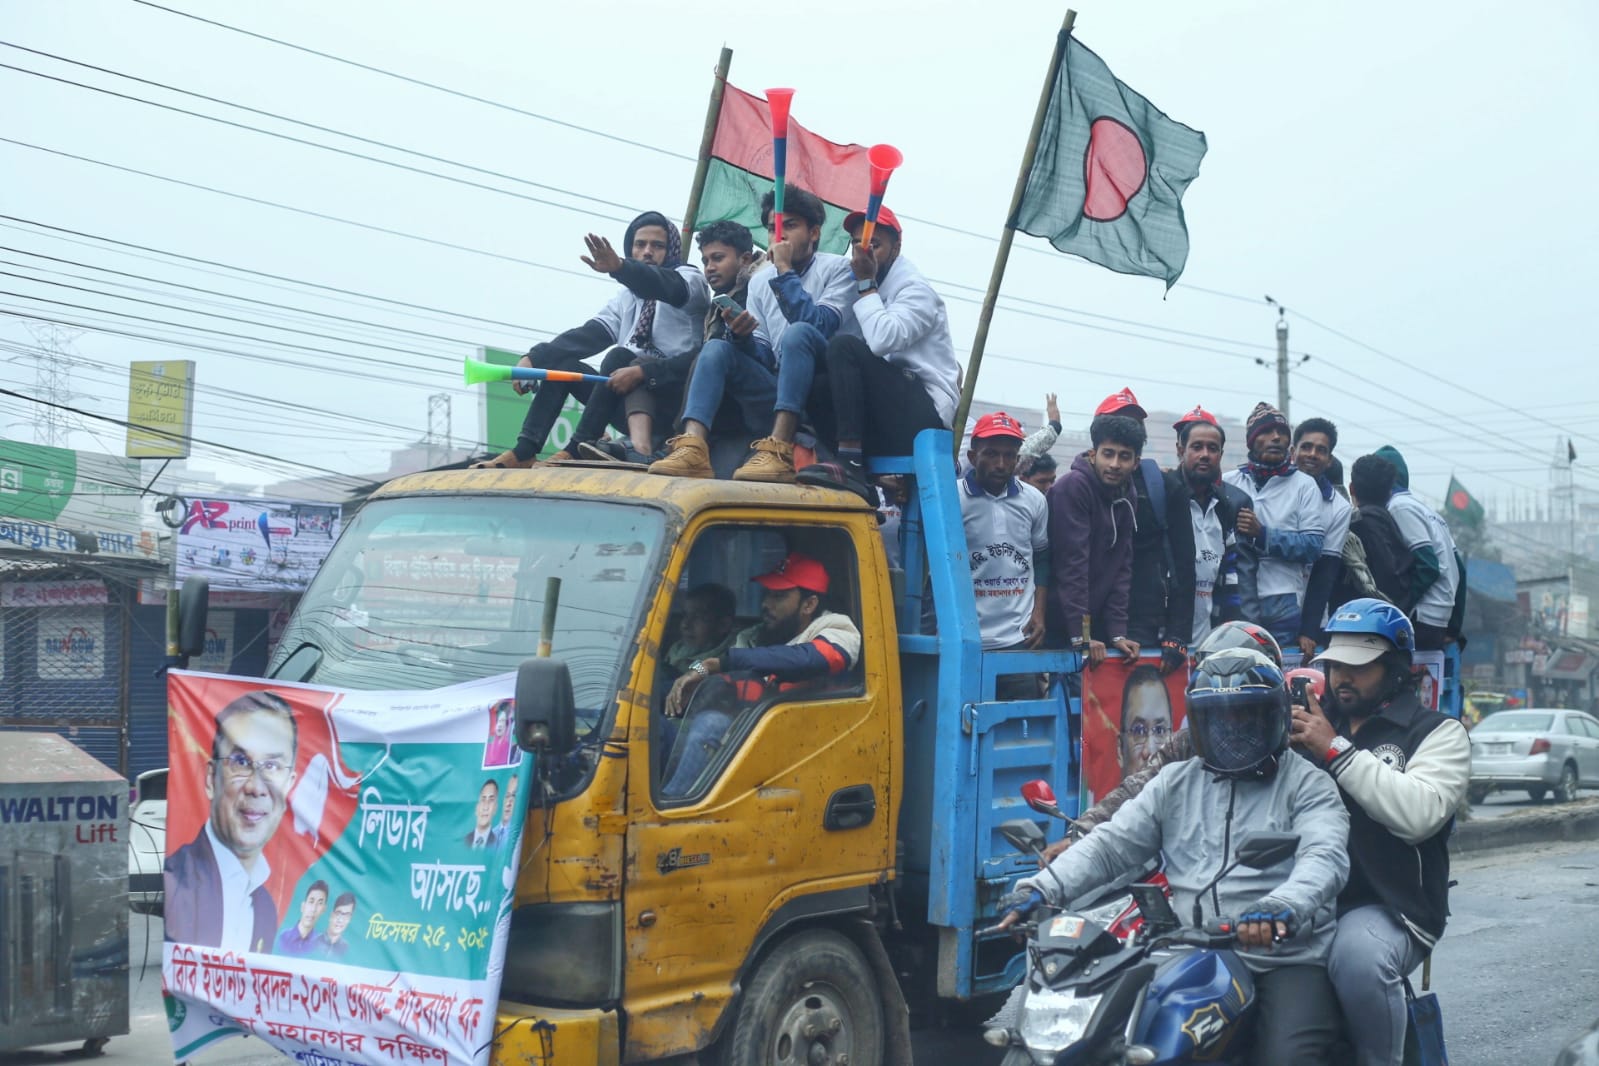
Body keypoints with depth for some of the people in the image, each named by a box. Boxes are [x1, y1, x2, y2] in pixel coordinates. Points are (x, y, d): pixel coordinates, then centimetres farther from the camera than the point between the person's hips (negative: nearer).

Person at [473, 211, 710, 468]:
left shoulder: (689, 279, 3)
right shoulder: (629, 296, 21)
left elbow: (671, 289, -23)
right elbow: (592, 333, 7)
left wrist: (620, 268, -43)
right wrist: (534, 357, -10)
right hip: (635, 402, 6)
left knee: (619, 356, -28)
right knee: (561, 362, -1)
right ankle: (524, 454, -15)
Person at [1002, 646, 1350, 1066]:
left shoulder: (1307, 785, 5)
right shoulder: (1175, 783, 17)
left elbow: (1326, 857, -14)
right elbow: (1110, 845, 9)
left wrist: (1282, 908, -36)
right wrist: (1043, 890, -9)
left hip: (1287, 960, -3)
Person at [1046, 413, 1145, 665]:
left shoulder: (1128, 497, 7)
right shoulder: (1073, 487, -14)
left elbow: (1122, 568, 7)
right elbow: (1072, 564, -19)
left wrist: (1118, 633, -2)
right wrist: (1081, 637, -23)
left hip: (1096, 628, 6)